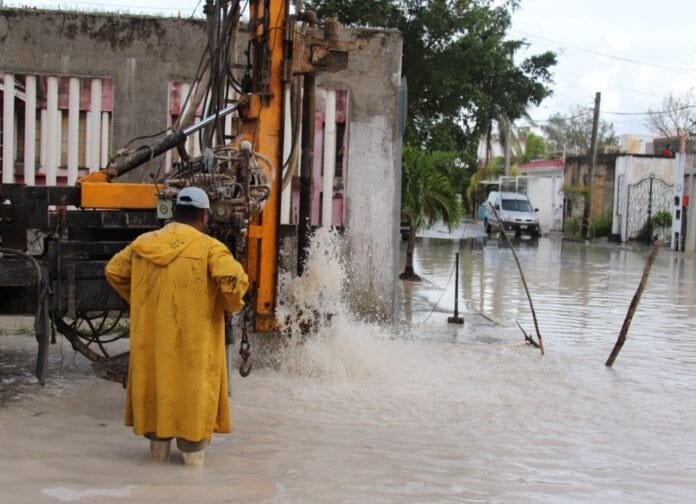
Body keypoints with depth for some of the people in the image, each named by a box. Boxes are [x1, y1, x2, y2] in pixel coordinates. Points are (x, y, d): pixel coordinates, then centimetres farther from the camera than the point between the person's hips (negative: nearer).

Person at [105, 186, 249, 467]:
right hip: (193, 336, -5)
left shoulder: (144, 244, 6)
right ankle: (193, 448, 14)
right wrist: (232, 305, -3)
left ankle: (158, 444, 27)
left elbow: (114, 271, 14)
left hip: (152, 332, 5)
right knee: (193, 383, 7)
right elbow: (233, 279, -23)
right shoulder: (208, 247, -11)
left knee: (155, 380, 17)